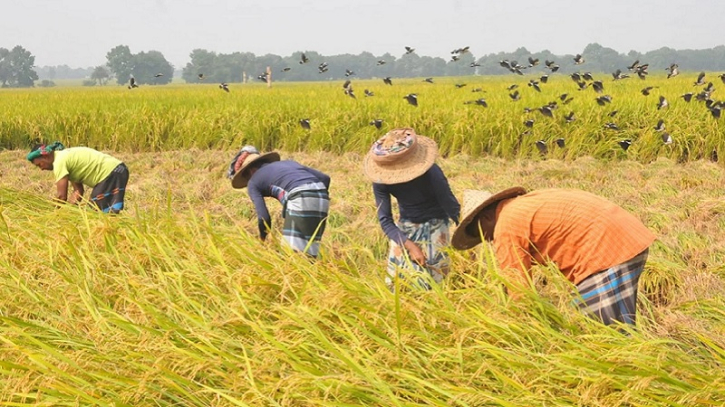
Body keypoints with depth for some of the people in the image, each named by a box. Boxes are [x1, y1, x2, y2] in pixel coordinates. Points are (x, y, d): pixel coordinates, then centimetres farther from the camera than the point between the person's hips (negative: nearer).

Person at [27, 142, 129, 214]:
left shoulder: (59, 161, -12)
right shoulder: (65, 155, 18)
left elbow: (61, 196, -13)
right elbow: (79, 190, 15)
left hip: (111, 173, -10)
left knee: (109, 213, -16)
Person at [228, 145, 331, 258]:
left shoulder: (253, 182, 18)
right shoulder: (287, 162, 33)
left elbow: (264, 218, 8)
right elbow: (325, 178, 24)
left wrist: (261, 240, 24)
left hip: (300, 199, -6)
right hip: (322, 196, 6)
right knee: (309, 253, 11)